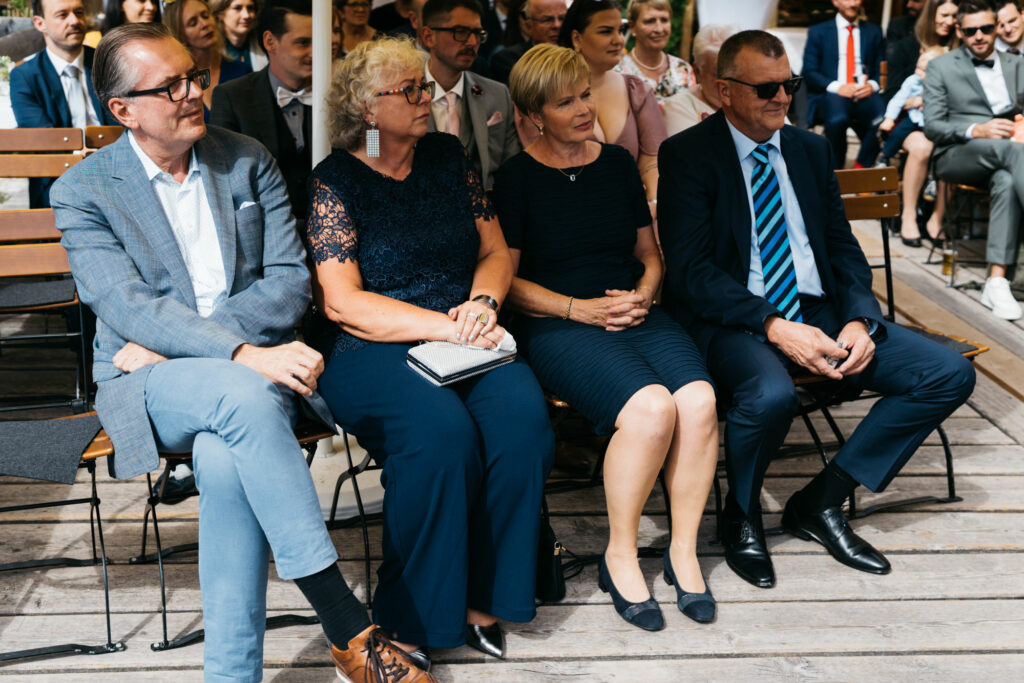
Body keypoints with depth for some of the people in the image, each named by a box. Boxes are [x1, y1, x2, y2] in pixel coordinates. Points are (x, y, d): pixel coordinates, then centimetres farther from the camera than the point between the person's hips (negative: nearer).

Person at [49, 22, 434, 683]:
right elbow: (130, 310, -14)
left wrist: (168, 341, -12)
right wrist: (243, 355, -31)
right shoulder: (83, 192, -1)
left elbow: (291, 283, -1)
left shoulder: (249, 161, 7)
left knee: (225, 459, -34)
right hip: (148, 385, -2)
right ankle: (350, 629, -32)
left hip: (257, 364, 2)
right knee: (248, 399, -36)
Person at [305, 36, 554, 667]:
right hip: (369, 349, -4)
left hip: (464, 333, 4)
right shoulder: (337, 181, -2)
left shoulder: (448, 157, 13)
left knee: (521, 412, -26)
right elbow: (342, 302, -10)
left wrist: (482, 302, -8)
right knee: (441, 427, -33)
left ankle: (482, 599, -15)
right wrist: (444, 325, -17)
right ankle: (412, 617, -18)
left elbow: (496, 250, 15)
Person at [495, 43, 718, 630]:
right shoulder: (517, 179, 3)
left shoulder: (618, 163, 17)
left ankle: (684, 549, -9)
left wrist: (642, 295, 0)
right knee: (651, 407, -32)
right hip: (556, 327, -4)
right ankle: (620, 555, -11)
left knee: (699, 400, -27)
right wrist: (581, 309, -11)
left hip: (635, 313, 4)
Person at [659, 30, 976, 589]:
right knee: (771, 394, -39)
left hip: (817, 312, 6)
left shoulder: (810, 149, 15)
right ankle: (741, 517, -4)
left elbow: (842, 247, 14)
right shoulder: (687, 155, -4)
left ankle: (820, 501, 0)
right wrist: (774, 327, -24)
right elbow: (690, 268, -13)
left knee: (951, 374, -9)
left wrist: (859, 319, -7)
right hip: (733, 319, -6)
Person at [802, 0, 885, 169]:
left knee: (884, 120, -32)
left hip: (864, 94, 2)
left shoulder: (874, 32, 21)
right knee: (837, 119, -38)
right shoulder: (818, 32, 13)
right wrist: (836, 87, -14)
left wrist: (872, 85, -9)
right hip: (829, 95, -2)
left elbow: (882, 71, 14)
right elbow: (809, 72, 2)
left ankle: (860, 169, -16)